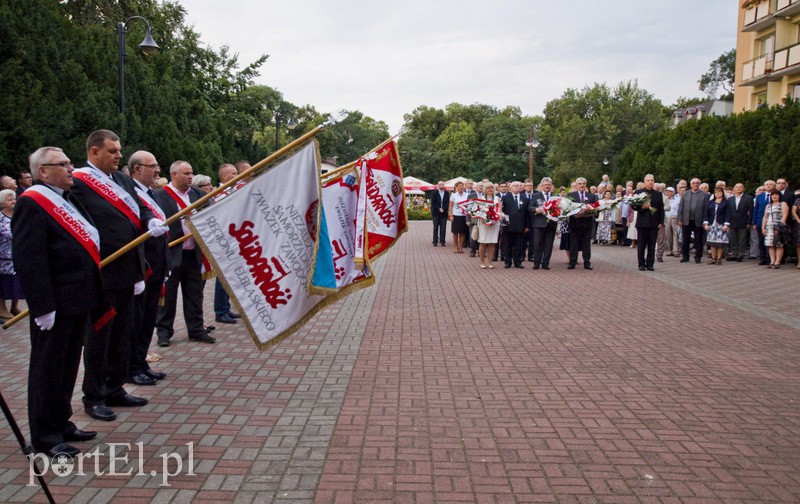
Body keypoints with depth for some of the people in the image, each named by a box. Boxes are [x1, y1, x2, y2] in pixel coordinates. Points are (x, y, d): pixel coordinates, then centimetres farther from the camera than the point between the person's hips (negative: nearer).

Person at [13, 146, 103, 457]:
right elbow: (28, 260, -21)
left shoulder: (68, 200, 15)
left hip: (78, 299, 9)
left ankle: (60, 424, 31)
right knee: (48, 370, 3)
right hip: (55, 304, -9)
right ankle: (45, 437, 14)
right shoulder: (32, 204, -14)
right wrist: (43, 306, -23)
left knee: (68, 367, 18)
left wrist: (91, 294, 16)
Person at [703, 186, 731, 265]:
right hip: (712, 225, 3)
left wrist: (726, 224, -13)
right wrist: (706, 224, 0)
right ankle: (713, 258, 7)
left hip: (721, 225, -3)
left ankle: (719, 258, 2)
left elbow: (728, 214, -3)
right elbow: (706, 214, 11)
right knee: (712, 243, 2)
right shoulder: (710, 203, 14)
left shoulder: (726, 203, 3)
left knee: (720, 243, -5)